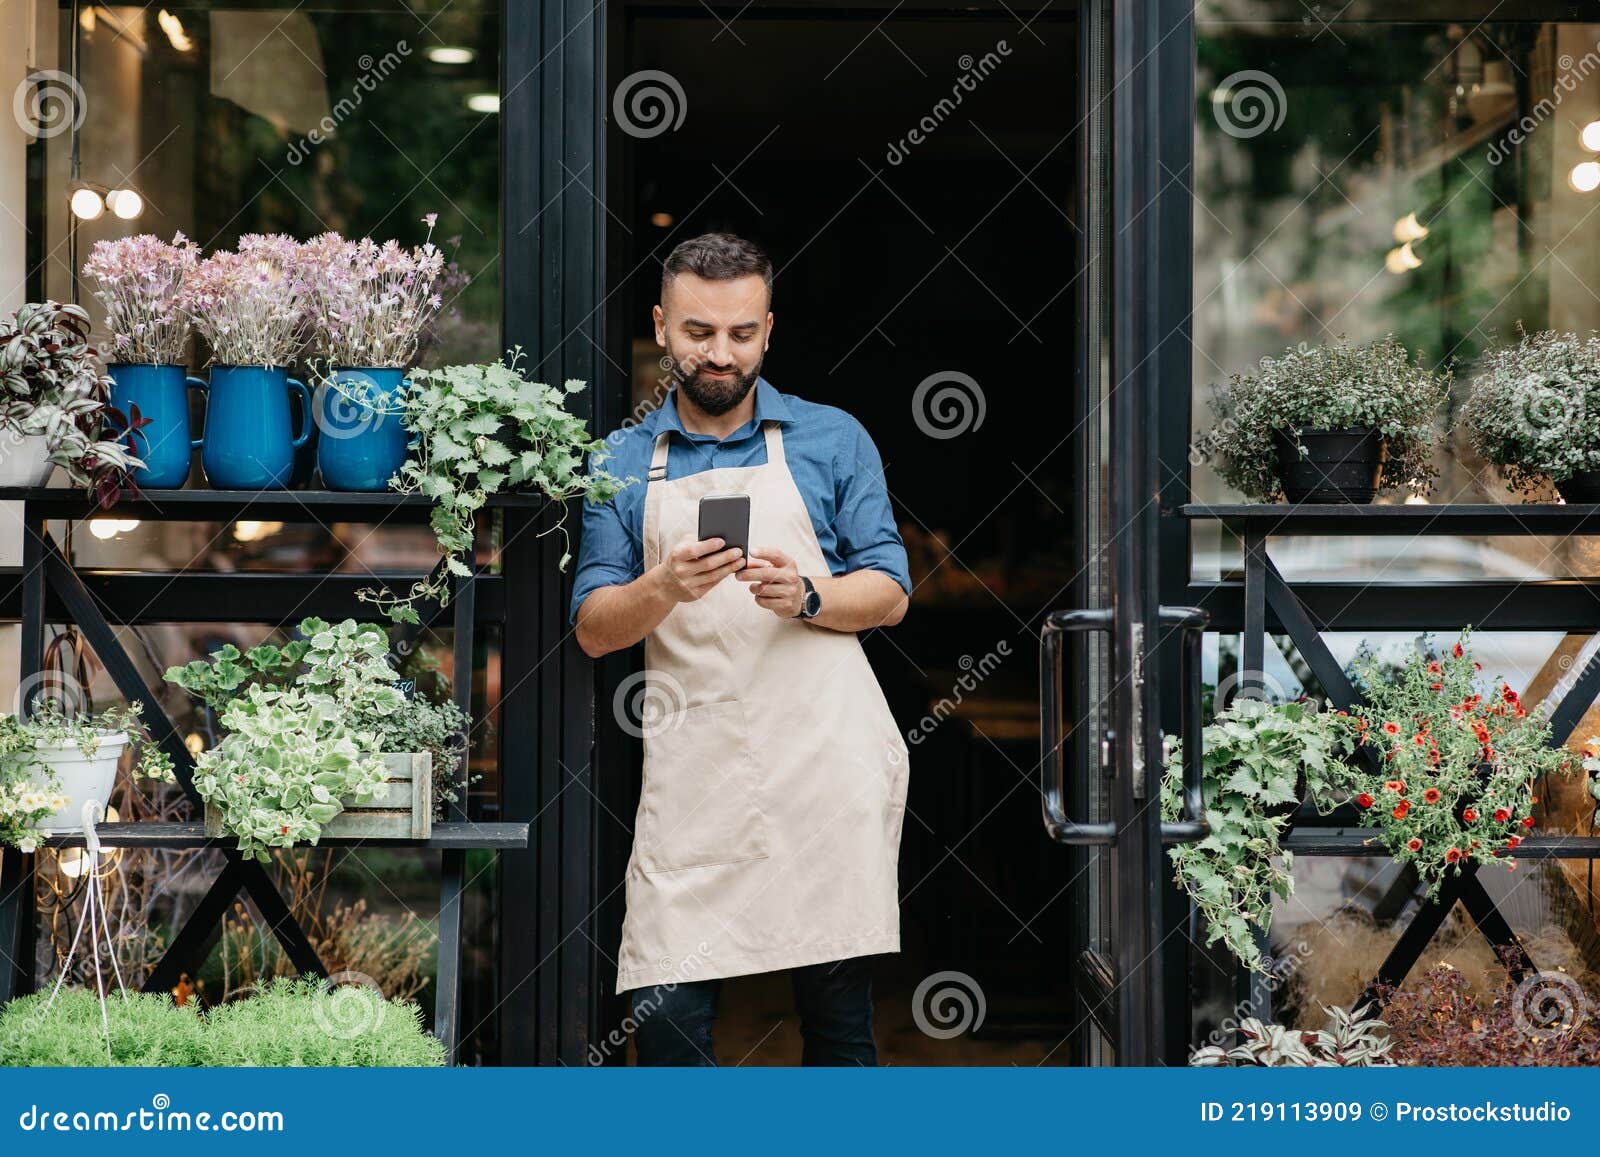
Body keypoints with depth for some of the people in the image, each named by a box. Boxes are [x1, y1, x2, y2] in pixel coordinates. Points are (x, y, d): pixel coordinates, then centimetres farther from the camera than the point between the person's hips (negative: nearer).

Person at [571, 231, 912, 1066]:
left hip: (824, 768, -1)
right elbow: (594, 629, 8)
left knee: (839, 1013, 2)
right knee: (667, 1012, -5)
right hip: (693, 773, 1)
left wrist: (805, 597, -13)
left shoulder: (832, 440, 10)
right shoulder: (623, 463, 12)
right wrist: (665, 587, -13)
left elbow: (890, 593, 7)